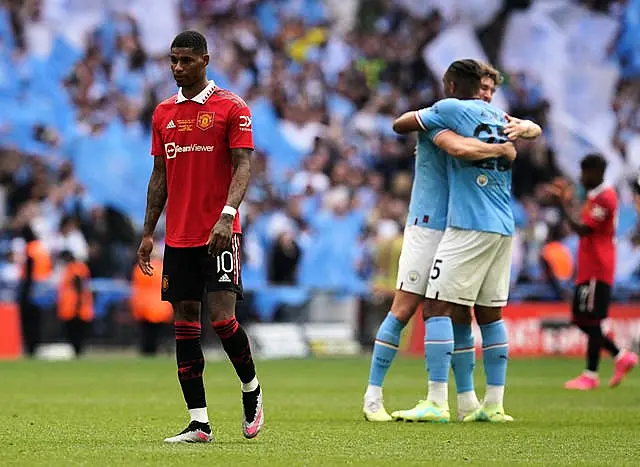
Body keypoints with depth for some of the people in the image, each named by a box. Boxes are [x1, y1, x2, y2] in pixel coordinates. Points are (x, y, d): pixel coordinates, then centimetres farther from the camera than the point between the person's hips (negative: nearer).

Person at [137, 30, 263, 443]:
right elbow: (160, 175, 17)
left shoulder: (231, 107, -3)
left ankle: (251, 388, 14)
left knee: (222, 317, -14)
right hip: (178, 236, 5)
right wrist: (148, 233, 12)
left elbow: (243, 165, -9)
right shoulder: (164, 112, 12)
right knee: (185, 325, 2)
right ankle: (198, 423, 4)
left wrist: (227, 215, -23)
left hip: (219, 234, -5)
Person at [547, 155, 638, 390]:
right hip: (588, 270, 10)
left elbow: (583, 229, -20)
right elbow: (584, 229, 21)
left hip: (596, 271, -10)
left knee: (591, 321, -6)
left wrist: (564, 206, -17)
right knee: (581, 320, 12)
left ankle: (590, 375, -2)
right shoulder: (595, 196, 17)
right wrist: (568, 203, 16)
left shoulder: (604, 198, -15)